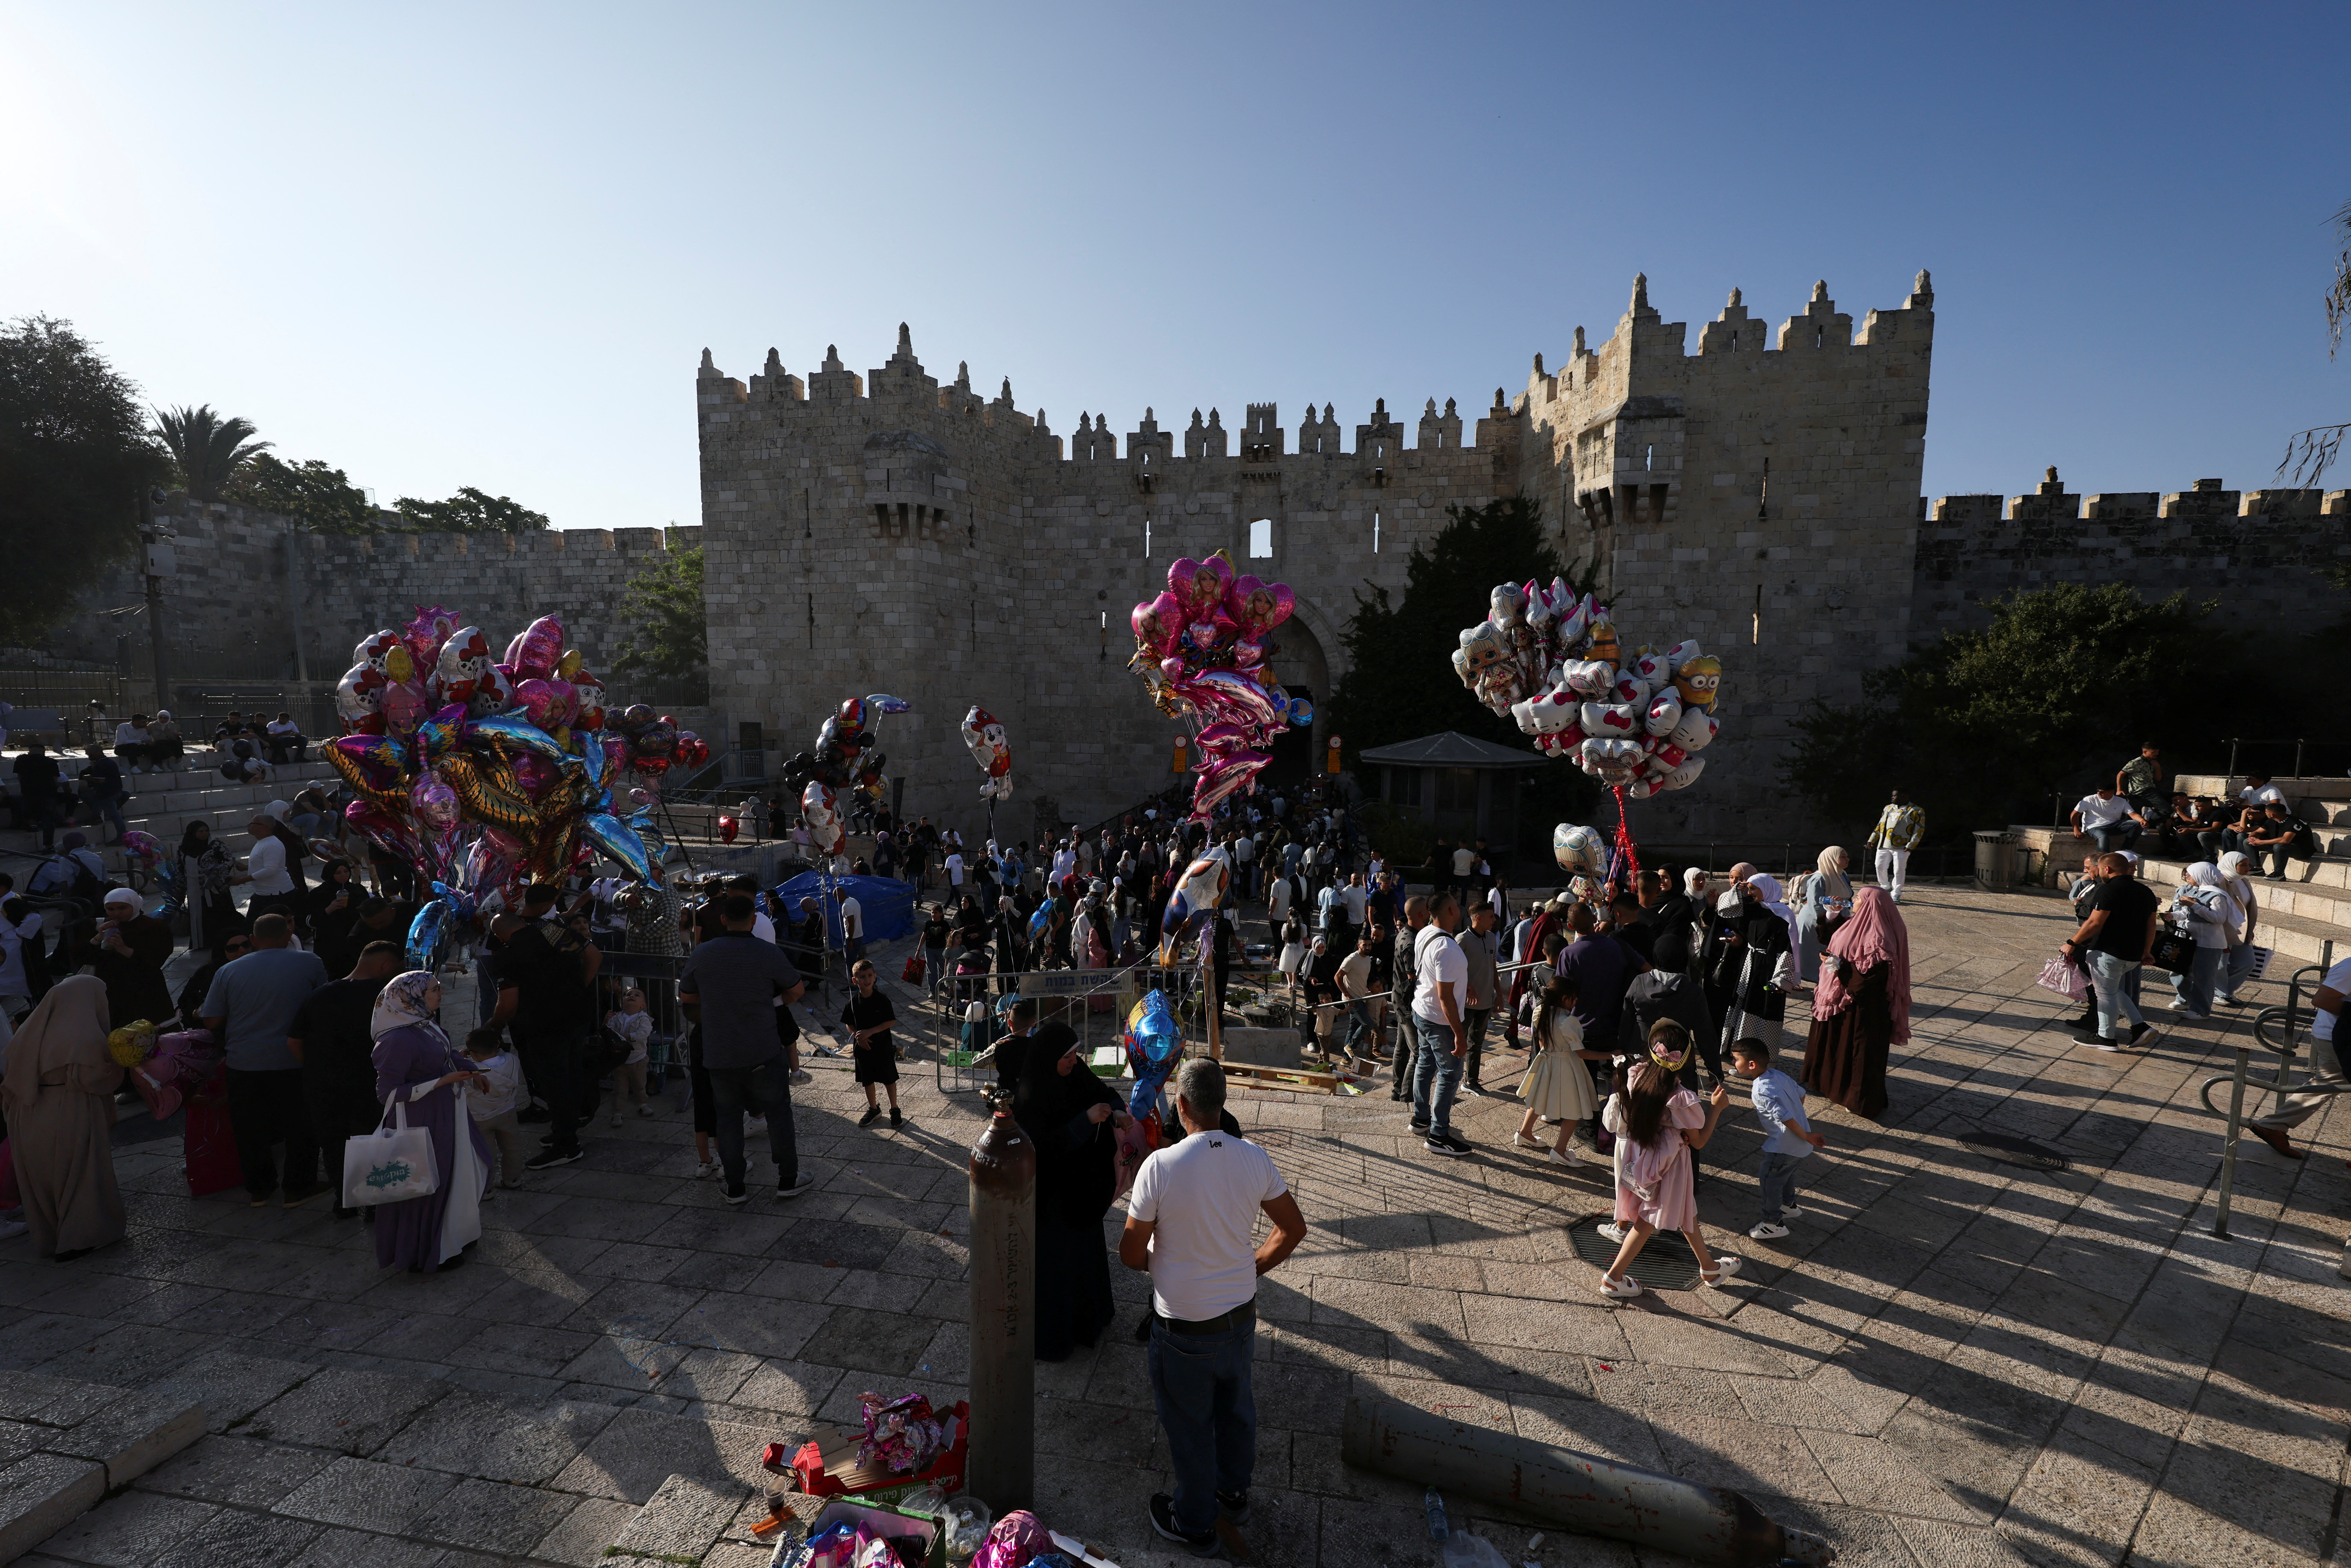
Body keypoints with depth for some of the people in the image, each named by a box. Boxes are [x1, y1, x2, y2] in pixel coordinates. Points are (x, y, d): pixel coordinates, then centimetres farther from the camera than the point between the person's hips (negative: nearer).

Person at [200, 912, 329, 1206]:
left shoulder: (228, 972, 2)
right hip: (294, 1063, -3)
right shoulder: (309, 963, -5)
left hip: (243, 1064, 3)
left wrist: (231, 1045, 21)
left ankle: (259, 1188, 27)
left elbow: (212, 1022, 3)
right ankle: (298, 1187, 18)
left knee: (251, 1130, 16)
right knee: (300, 1127, 10)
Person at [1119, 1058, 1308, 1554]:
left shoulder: (1160, 1166, -28)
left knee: (1189, 1424, 20)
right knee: (1236, 1404, 28)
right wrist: (1251, 1268, 10)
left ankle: (1195, 1523, 41)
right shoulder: (1256, 1159, -15)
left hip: (1183, 1326, -4)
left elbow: (1131, 1254, -17)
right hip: (1241, 1313, 4)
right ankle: (1234, 1492, 52)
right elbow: (1293, 1229, -3)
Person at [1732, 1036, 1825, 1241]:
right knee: (1787, 1173, 30)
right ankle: (1789, 1206, 50)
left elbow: (1785, 1118, -31)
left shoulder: (1760, 1091, -28)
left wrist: (1806, 1137, -17)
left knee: (1771, 1180, 6)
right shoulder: (1778, 1075, -2)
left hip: (1785, 1145, -9)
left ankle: (1773, 1224, 18)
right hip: (1799, 1140, 9)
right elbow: (1801, 1095, 9)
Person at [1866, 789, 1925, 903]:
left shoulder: (1916, 811, -2)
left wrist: (1911, 846, -13)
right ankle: (1886, 888, 26)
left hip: (1901, 847, -5)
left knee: (1899, 871, -2)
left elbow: (1920, 830, -6)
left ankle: (1896, 895, 9)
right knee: (1880, 867, 4)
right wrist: (1872, 840, 15)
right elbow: (1880, 825, 19)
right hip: (1883, 846, 5)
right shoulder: (1888, 808, 15)